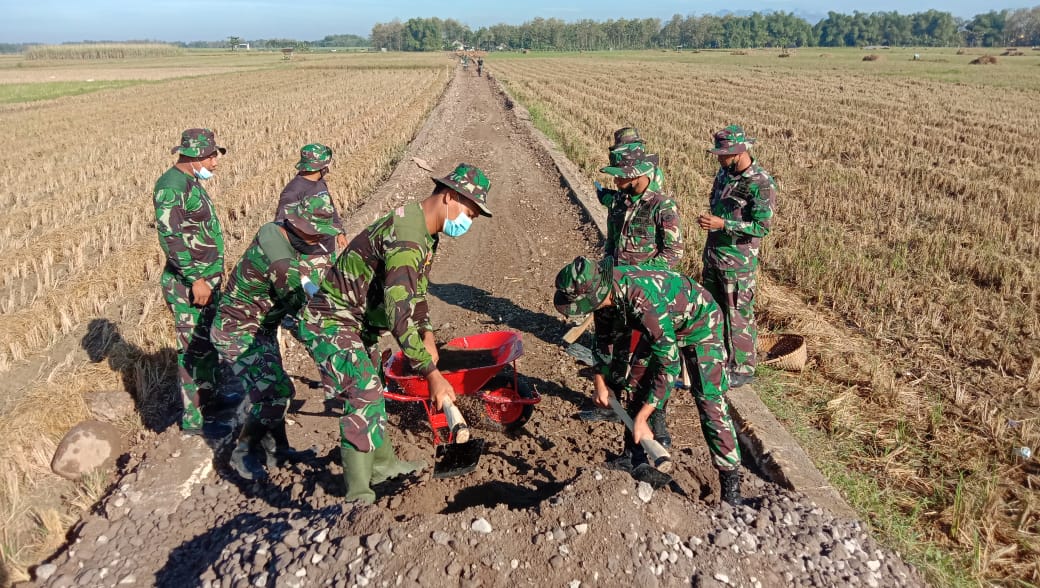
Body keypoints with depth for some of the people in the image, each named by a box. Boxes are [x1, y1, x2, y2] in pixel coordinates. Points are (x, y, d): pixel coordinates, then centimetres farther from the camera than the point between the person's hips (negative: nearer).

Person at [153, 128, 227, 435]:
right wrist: (195, 279, -26)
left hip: (207, 280, 9)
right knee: (194, 350, -3)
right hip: (189, 285, -9)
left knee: (209, 344, 20)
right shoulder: (173, 185, -17)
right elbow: (169, 235, -26)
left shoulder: (192, 182, 13)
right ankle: (193, 419, 7)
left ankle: (209, 397, 36)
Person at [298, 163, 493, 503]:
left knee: (371, 391, 21)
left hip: (357, 322, 11)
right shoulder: (406, 237, -31)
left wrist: (427, 335, 7)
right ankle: (357, 496, -8)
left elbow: (417, 288, 17)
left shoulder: (424, 231, 3)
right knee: (365, 399, -17)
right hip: (330, 324, -11)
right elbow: (400, 317, -36)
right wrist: (433, 374, -32)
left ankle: (382, 464, 39)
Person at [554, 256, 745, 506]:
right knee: (636, 387, 7)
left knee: (710, 402, -14)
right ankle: (633, 457, 23)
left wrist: (641, 419, -33)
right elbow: (604, 335, 3)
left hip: (700, 326, -8)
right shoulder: (608, 287, -17)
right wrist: (599, 383, 7)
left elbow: (668, 364, -37)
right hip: (664, 327, 8)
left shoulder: (645, 302, -42)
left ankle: (731, 484, -6)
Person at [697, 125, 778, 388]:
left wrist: (722, 224, -27)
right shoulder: (725, 173, 7)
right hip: (712, 256, 8)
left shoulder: (761, 184, -18)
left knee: (739, 316, 2)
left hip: (738, 262, -8)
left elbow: (763, 226, -22)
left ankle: (743, 369, 16)